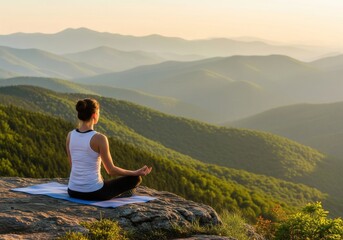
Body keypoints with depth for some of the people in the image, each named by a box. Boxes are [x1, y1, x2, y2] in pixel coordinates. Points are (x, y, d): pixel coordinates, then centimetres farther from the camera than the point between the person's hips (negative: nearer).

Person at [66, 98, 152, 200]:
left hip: (73, 191, 6)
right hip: (93, 193, -6)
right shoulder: (99, 138, -17)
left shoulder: (70, 135, 0)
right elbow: (111, 170, -9)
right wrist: (136, 173, 4)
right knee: (135, 179, 16)